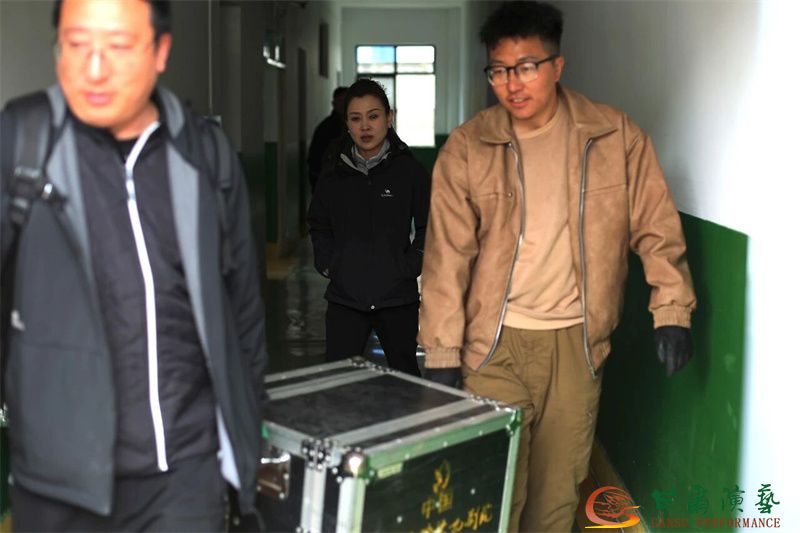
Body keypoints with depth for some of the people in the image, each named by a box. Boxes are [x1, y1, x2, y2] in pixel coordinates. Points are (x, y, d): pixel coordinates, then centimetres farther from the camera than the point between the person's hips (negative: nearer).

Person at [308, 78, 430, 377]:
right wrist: (327, 265, 7)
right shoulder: (335, 177, 4)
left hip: (397, 298, -2)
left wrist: (409, 267, -7)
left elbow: (430, 228, 1)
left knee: (405, 377, 14)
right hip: (345, 299, 2)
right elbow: (319, 226, 19)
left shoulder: (409, 171, -4)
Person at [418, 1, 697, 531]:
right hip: (494, 343, -1)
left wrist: (672, 311, -3)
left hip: (576, 341, 1)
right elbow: (447, 255, -4)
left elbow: (656, 228, 4)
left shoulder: (616, 136, -2)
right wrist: (441, 352, -5)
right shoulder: (467, 148, -4)